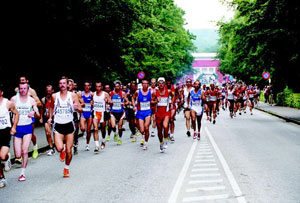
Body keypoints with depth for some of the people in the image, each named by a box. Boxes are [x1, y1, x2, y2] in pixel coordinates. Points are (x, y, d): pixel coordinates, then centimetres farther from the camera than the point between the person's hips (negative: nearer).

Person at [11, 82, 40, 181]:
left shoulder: (31, 100, 3)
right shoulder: (14, 99, -2)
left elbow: (38, 116, 3)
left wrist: (34, 113, -21)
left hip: (28, 127, 0)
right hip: (17, 127, 0)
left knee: (24, 151, -12)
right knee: (18, 155, -1)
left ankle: (22, 173, 1)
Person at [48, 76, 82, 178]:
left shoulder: (73, 95, -1)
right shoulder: (54, 96, 3)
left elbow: (81, 110, 0)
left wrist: (77, 108, -22)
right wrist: (50, 117, 8)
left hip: (69, 125, 0)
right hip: (58, 125, 0)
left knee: (69, 151, 3)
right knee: (59, 148, -18)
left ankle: (67, 168, 27)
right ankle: (62, 151, 20)